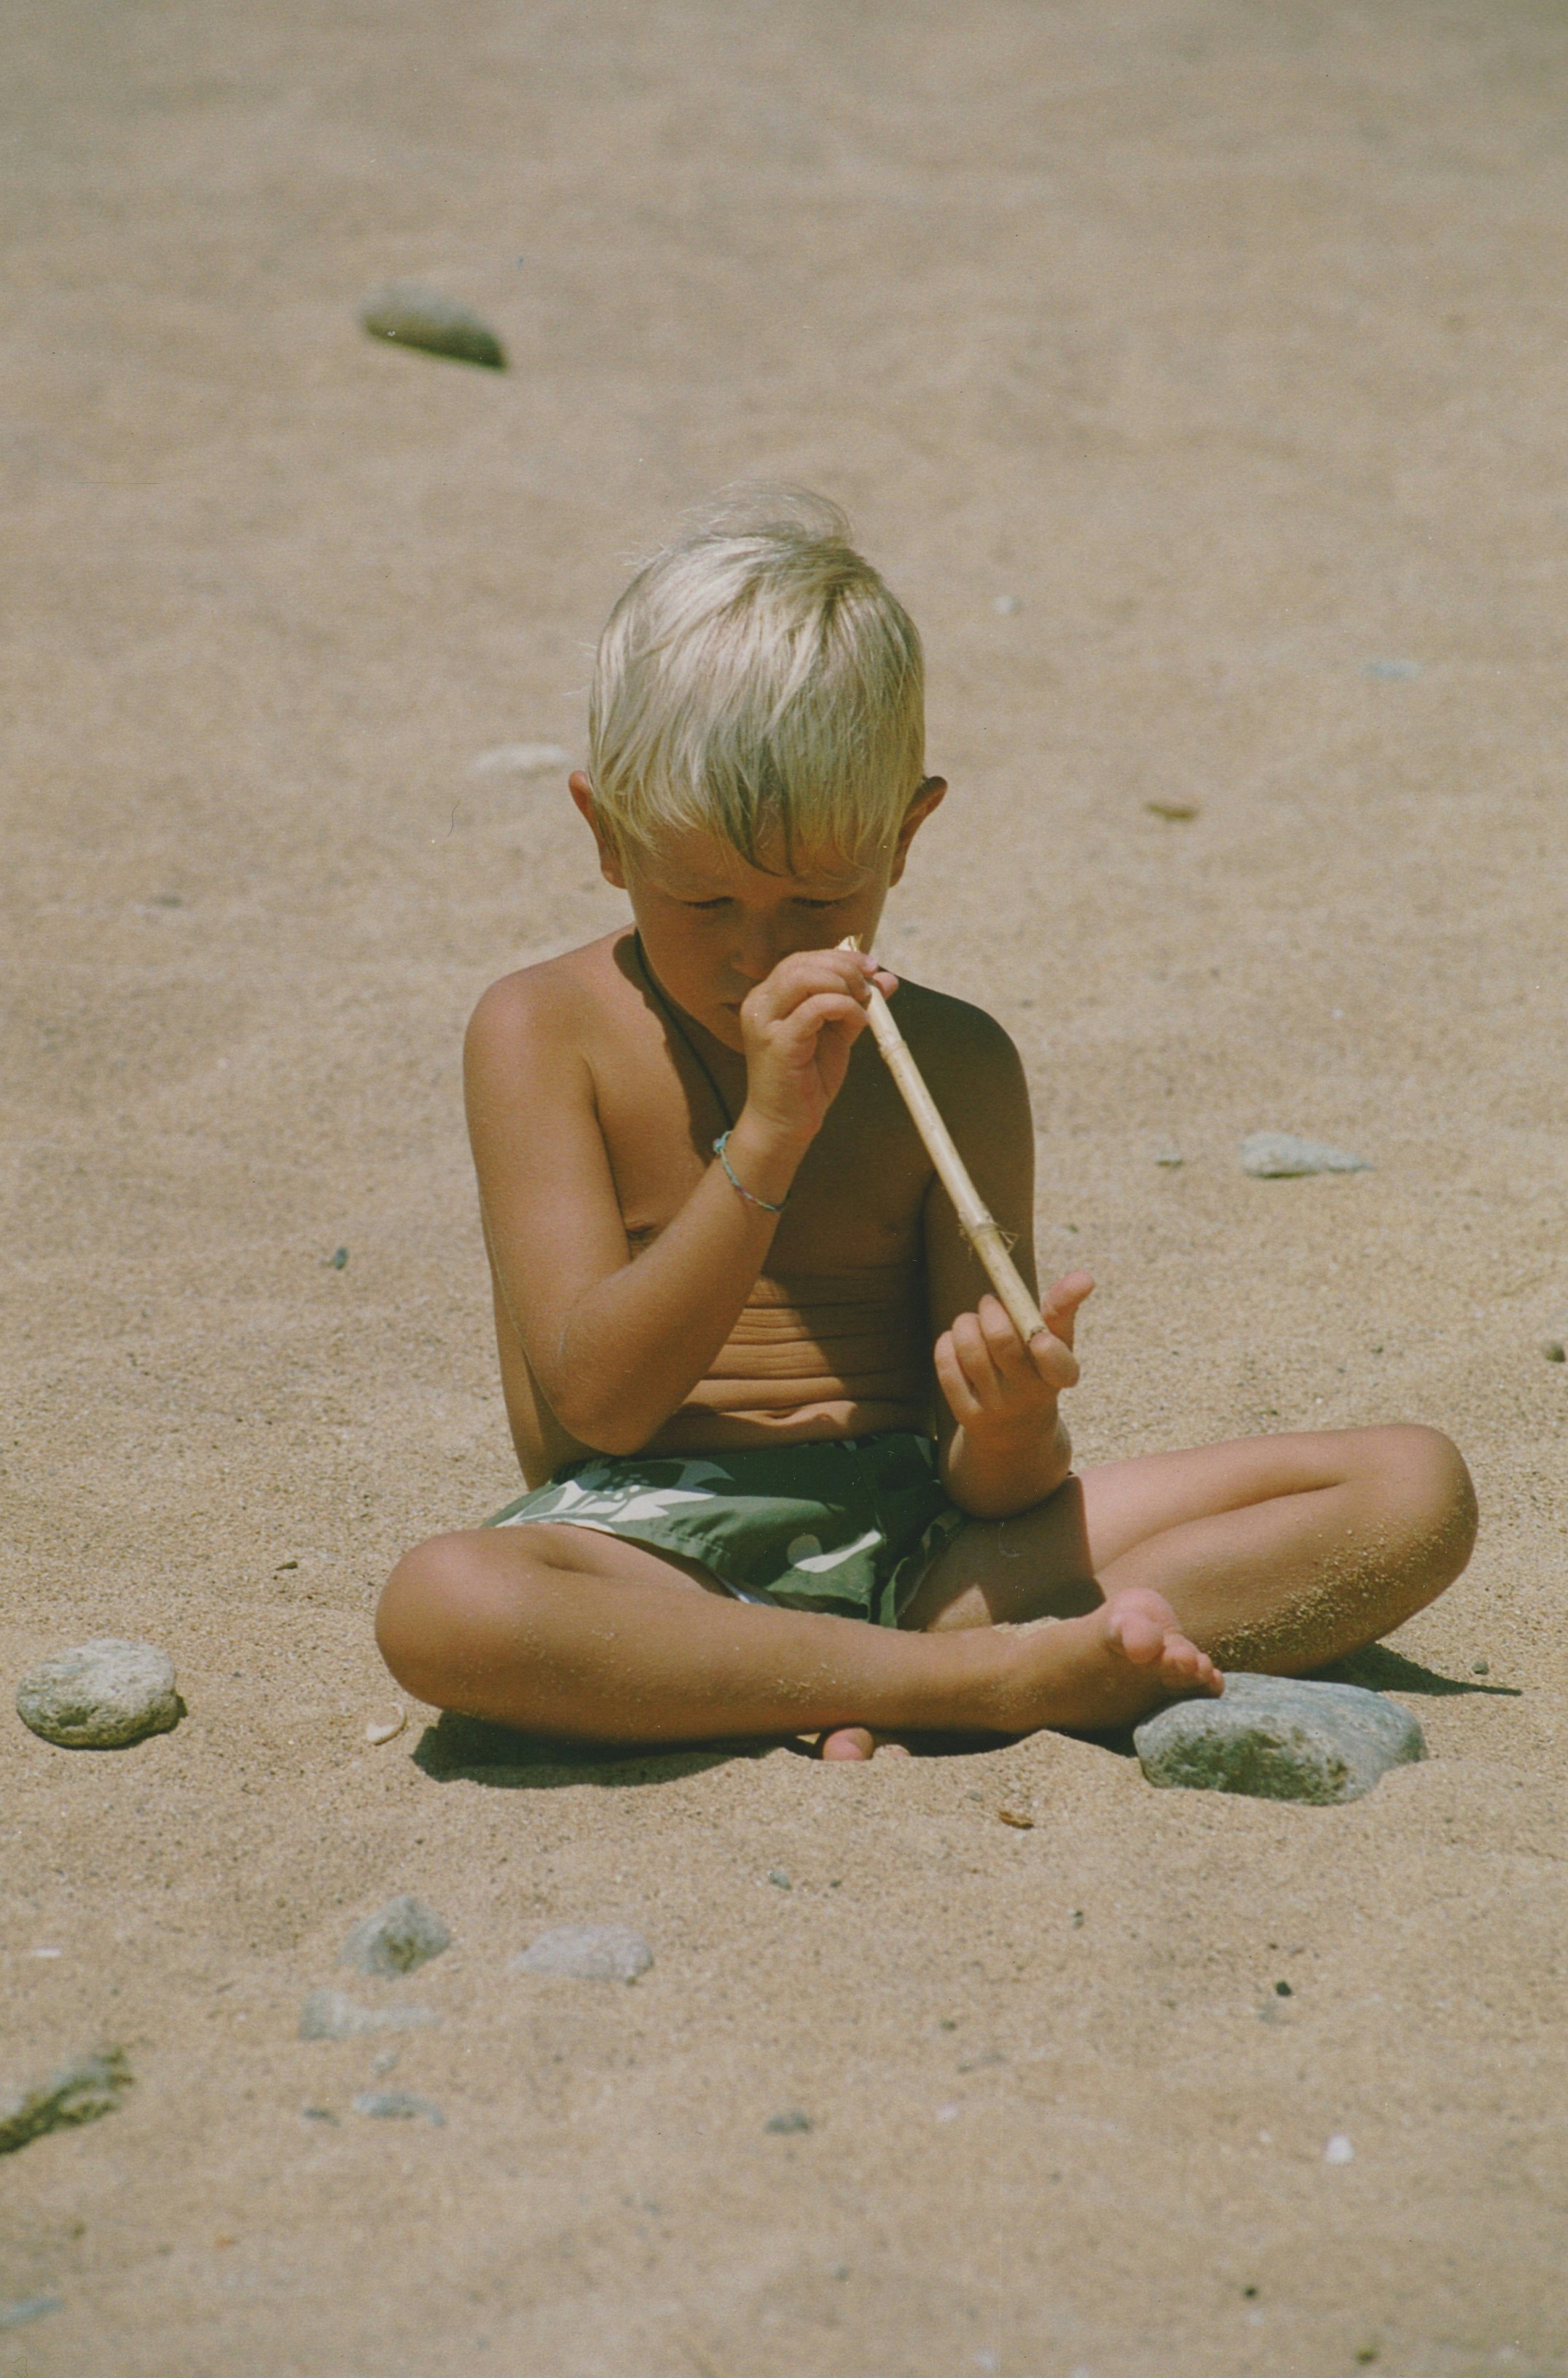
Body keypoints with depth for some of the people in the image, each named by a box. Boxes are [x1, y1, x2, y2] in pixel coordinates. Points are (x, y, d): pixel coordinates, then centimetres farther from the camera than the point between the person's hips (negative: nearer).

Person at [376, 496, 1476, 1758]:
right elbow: (597, 1398, -11)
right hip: (651, 1545, -3)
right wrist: (767, 1135, -20)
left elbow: (995, 1487, 1)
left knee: (1417, 1488, -11)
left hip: (924, 1537, 3)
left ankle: (930, 1662, -26)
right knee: (441, 1604, -40)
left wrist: (1010, 1426, -25)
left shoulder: (953, 1063, 6)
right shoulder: (545, 1033, 0)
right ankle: (1005, 1679, -29)